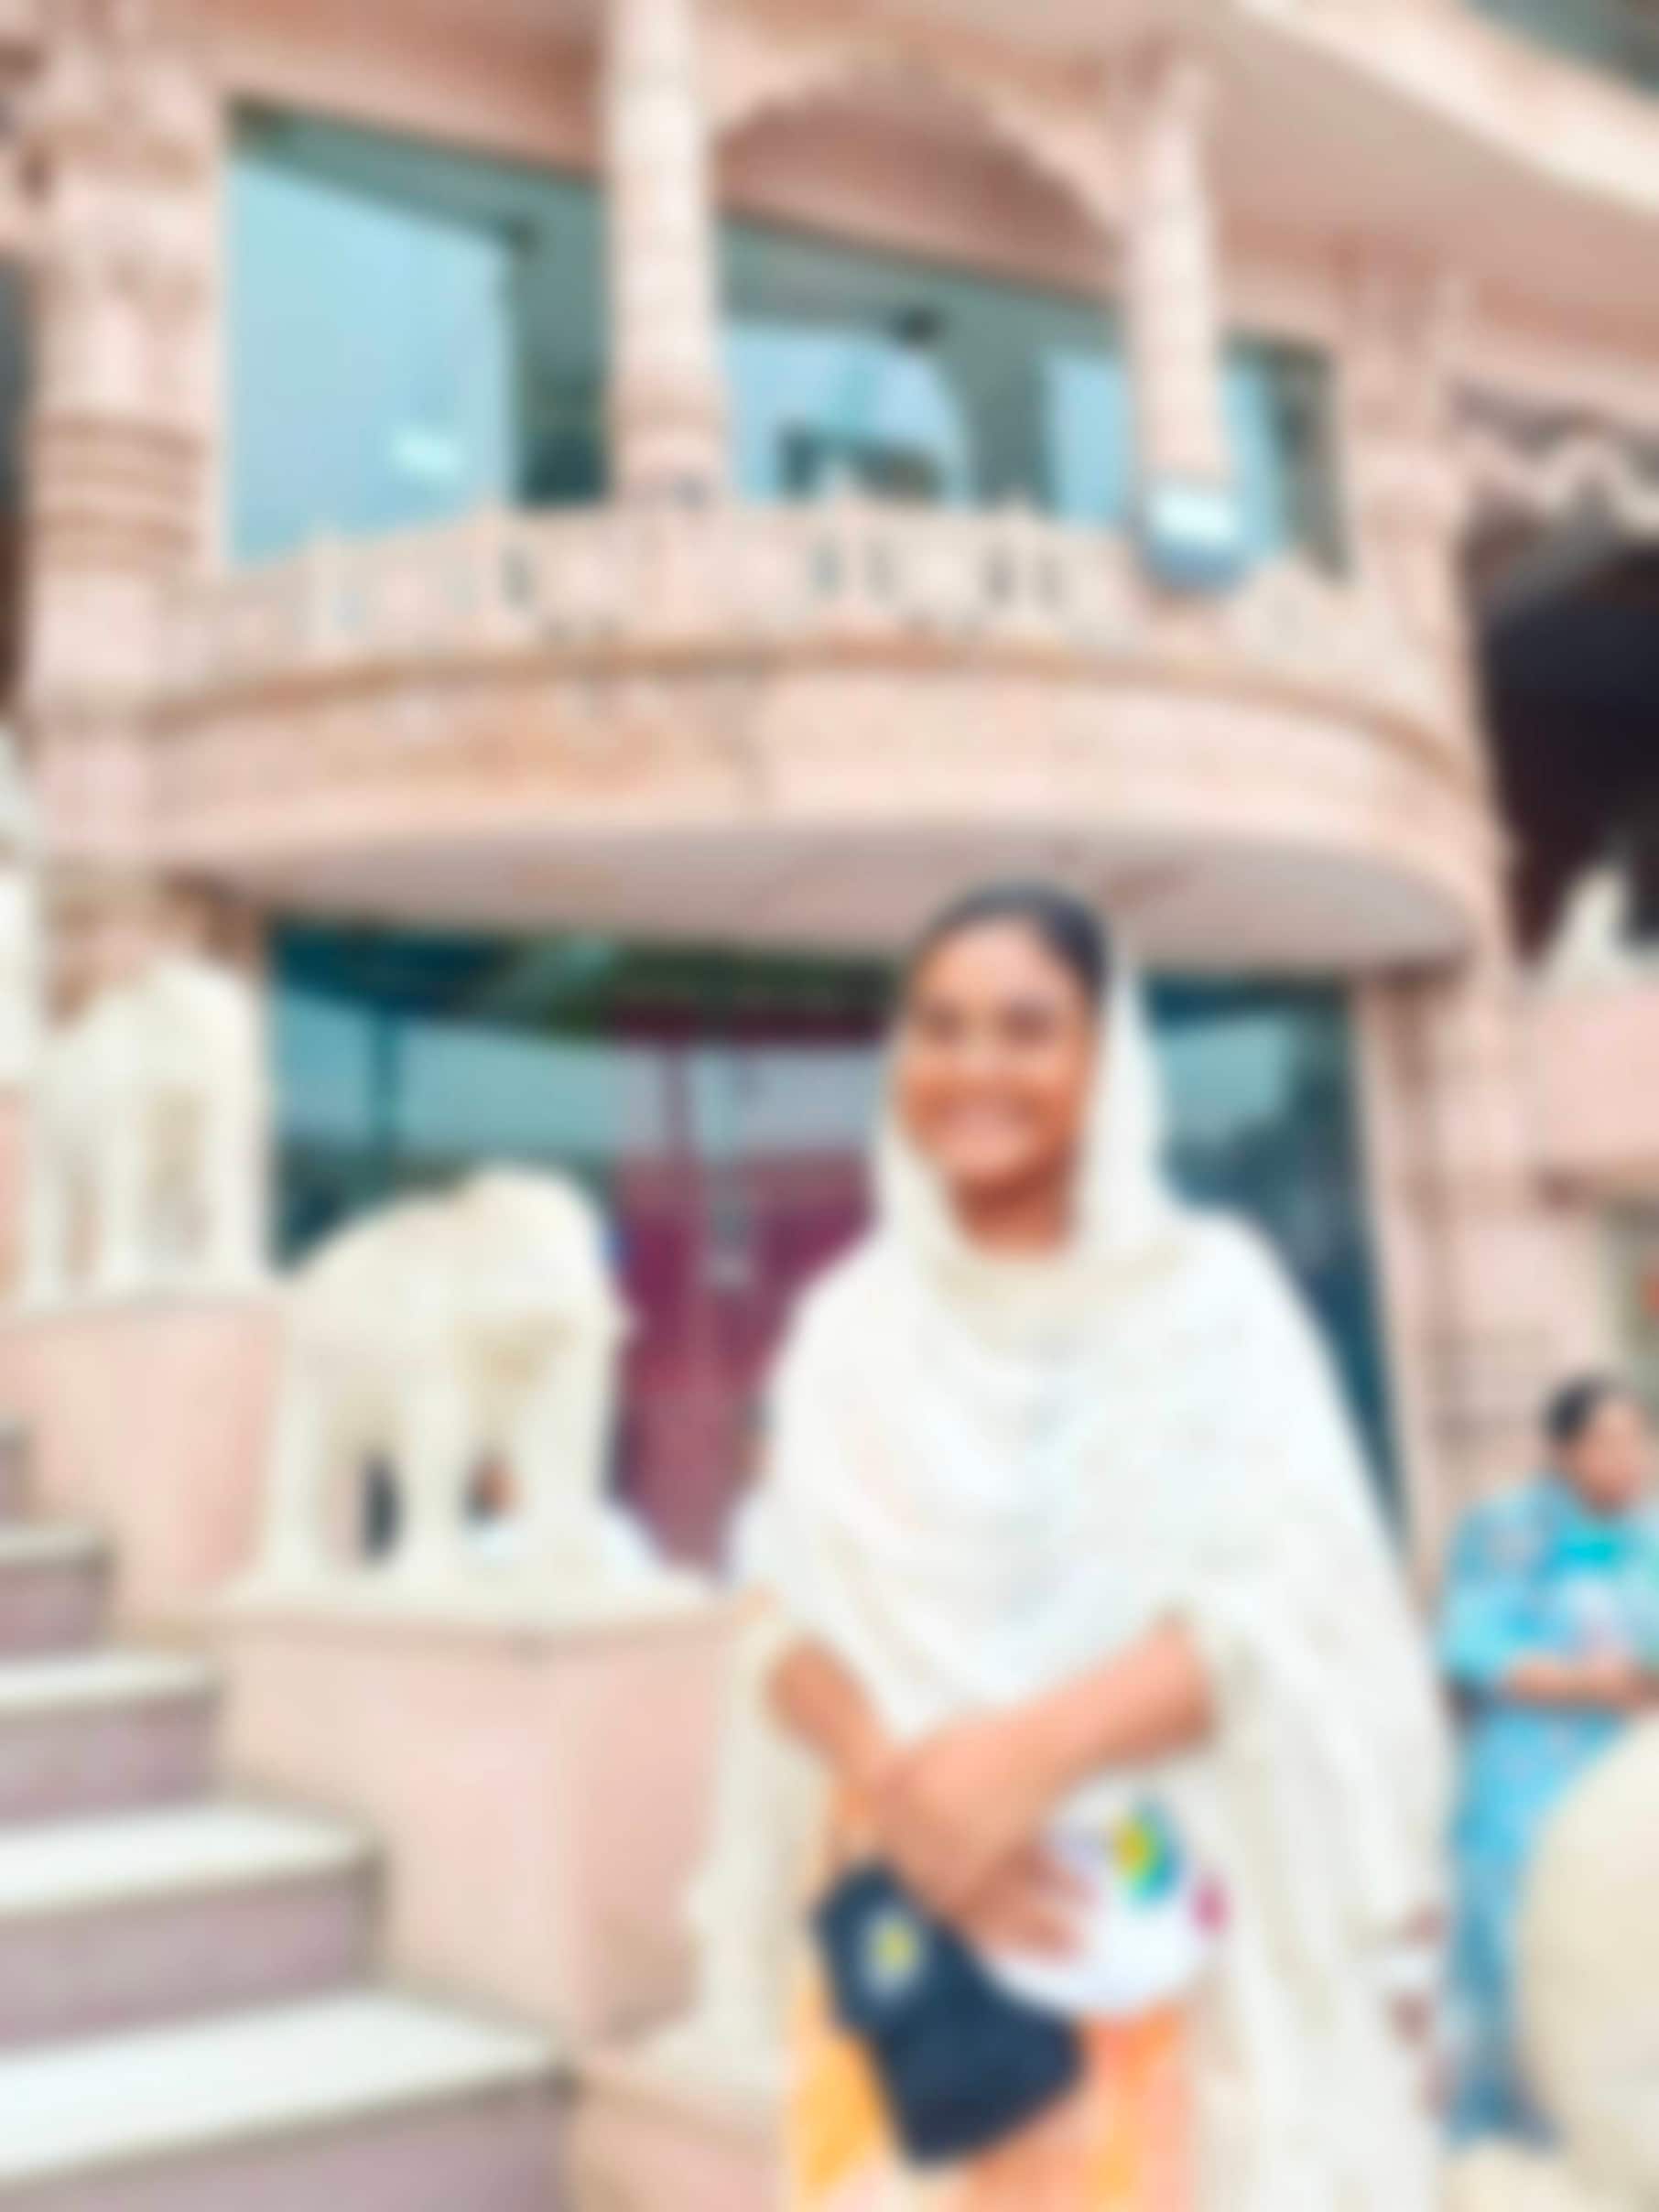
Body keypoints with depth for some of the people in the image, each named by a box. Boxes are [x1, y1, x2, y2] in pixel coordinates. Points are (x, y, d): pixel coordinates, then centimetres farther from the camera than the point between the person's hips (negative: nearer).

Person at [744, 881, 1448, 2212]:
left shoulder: (1209, 1287, -2)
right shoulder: (852, 1323, 6)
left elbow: (1292, 1598, -11)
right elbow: (794, 1622, 2)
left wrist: (1030, 1753, -23)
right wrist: (891, 1774, -17)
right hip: (910, 1925, 2)